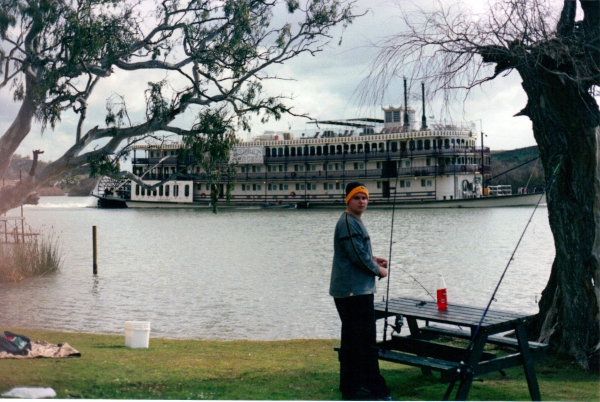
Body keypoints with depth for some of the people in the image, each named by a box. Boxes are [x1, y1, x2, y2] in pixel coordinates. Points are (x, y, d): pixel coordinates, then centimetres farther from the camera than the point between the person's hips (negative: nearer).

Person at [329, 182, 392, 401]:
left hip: (353, 290, 11)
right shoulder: (348, 223, -16)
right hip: (354, 291, -11)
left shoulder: (354, 221, 17)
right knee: (366, 340, -5)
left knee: (353, 340, 15)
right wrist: (378, 270, -6)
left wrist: (373, 259, 10)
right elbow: (358, 256, -20)